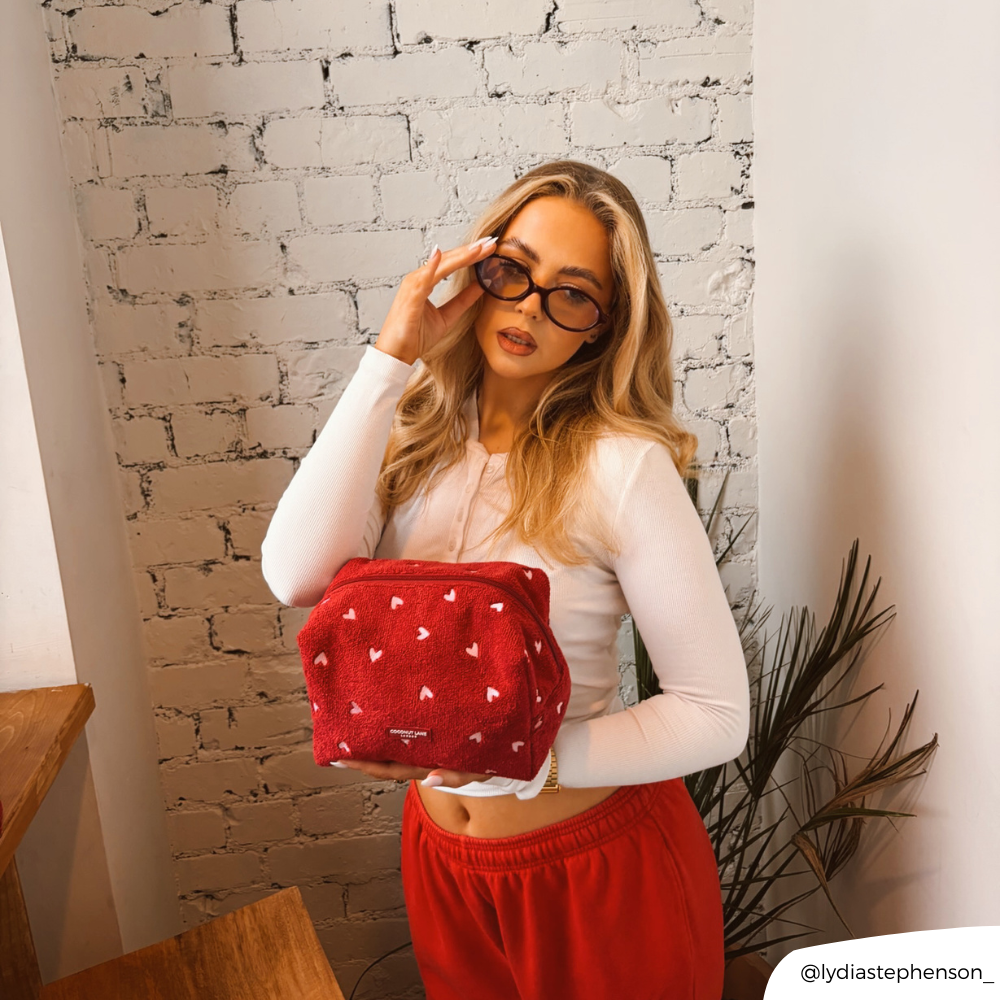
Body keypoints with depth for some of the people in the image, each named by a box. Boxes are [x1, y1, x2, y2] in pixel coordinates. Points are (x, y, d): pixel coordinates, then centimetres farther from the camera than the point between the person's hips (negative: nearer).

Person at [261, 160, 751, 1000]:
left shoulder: (621, 465, -21)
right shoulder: (417, 432, -6)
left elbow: (716, 714, -18)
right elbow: (298, 577, -23)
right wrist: (389, 360, -22)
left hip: (599, 859, -4)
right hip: (443, 855, 5)